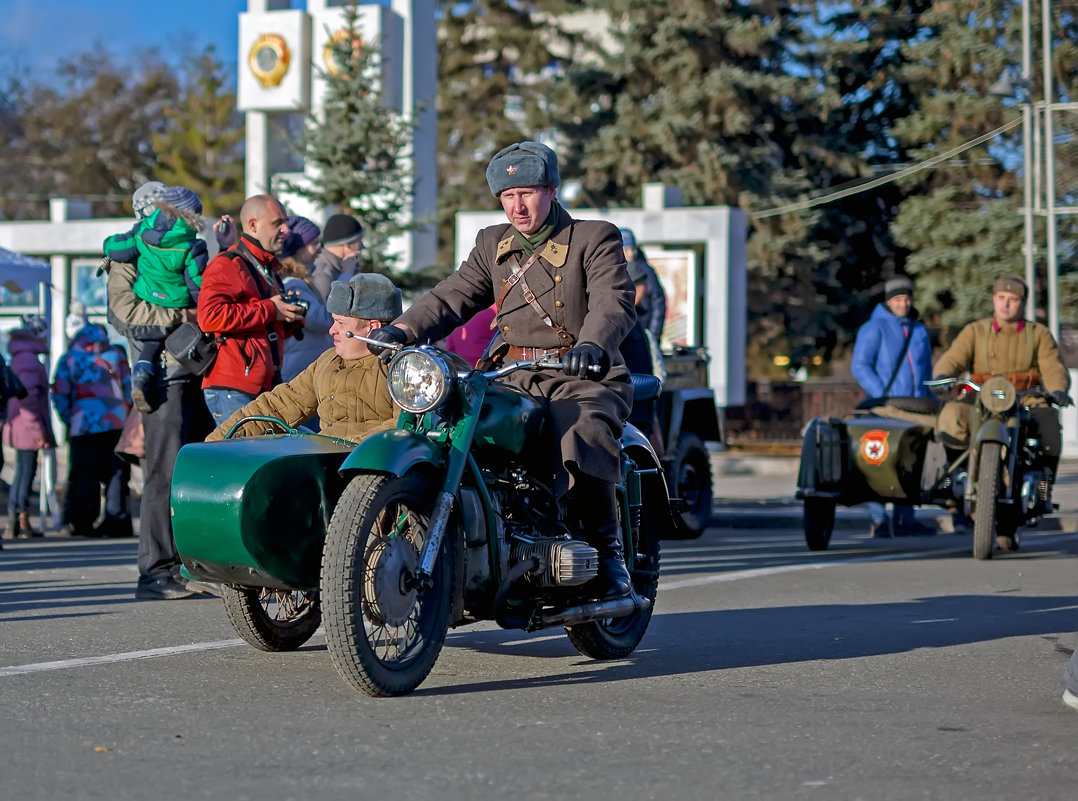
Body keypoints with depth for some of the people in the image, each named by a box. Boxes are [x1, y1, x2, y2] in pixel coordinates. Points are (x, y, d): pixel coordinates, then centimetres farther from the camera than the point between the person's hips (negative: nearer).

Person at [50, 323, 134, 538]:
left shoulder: (69, 359, 6)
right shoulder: (116, 355, 11)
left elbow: (59, 396, 3)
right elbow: (129, 388, 10)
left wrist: (70, 421, 13)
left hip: (84, 425, -1)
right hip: (117, 422, 1)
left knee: (84, 475, 1)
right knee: (116, 473, 4)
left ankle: (82, 523, -1)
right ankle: (117, 520, 0)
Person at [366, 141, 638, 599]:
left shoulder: (595, 238, 1)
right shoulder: (492, 244, 19)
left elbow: (614, 303, -15)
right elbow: (453, 297, 10)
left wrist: (592, 344, -37)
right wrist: (402, 329, -9)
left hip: (581, 377, -5)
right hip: (512, 379, 5)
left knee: (582, 433, -34)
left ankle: (607, 550, -19)